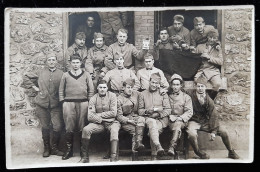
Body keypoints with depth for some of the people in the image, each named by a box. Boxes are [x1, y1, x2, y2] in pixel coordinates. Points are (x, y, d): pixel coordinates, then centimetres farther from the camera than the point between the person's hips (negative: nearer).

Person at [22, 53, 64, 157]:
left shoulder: (61, 74, 3)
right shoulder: (40, 72, 6)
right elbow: (26, 76, 15)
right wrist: (34, 86, 7)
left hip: (55, 105, -1)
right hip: (42, 104, 1)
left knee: (57, 127, -5)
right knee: (45, 127, 9)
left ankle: (54, 148, 13)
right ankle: (46, 148, 22)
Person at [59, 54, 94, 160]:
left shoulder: (86, 75, 11)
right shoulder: (65, 75, 13)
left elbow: (91, 89, 9)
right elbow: (61, 90, 12)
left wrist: (89, 102, 1)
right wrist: (62, 102, 3)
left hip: (83, 103, -1)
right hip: (68, 103, 1)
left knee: (82, 128, -1)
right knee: (69, 128, 0)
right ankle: (69, 150, 8)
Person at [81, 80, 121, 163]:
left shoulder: (112, 96, 0)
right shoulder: (93, 99, 3)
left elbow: (113, 113, -7)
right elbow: (90, 116, -5)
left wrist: (99, 115, -6)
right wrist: (101, 119, -16)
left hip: (111, 122, -2)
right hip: (98, 122, 2)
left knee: (114, 130, -34)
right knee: (86, 129, -23)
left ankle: (113, 158, -35)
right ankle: (85, 157, -14)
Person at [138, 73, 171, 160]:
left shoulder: (163, 94, 15)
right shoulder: (143, 94, 16)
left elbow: (168, 110, 8)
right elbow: (140, 110, 14)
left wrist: (159, 114, -10)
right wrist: (147, 111, -9)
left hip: (161, 119, 0)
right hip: (148, 118, 0)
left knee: (152, 130, -32)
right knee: (152, 123, -37)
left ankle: (154, 155, -27)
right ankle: (158, 146, -53)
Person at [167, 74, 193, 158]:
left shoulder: (186, 97, 15)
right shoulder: (167, 96, 19)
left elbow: (189, 112, 4)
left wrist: (180, 118, -12)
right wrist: (169, 116, -9)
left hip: (182, 121, -1)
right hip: (169, 121, 1)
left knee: (177, 124, -36)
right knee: (177, 125, -34)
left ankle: (172, 147, -48)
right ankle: (174, 151, -42)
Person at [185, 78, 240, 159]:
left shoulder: (208, 100, -4)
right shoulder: (190, 95, -12)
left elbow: (213, 115, -5)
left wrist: (213, 131, -11)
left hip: (206, 121, 3)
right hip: (194, 121, -3)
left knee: (224, 132, -6)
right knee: (191, 135, -34)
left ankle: (231, 152, 19)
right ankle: (198, 152, -3)